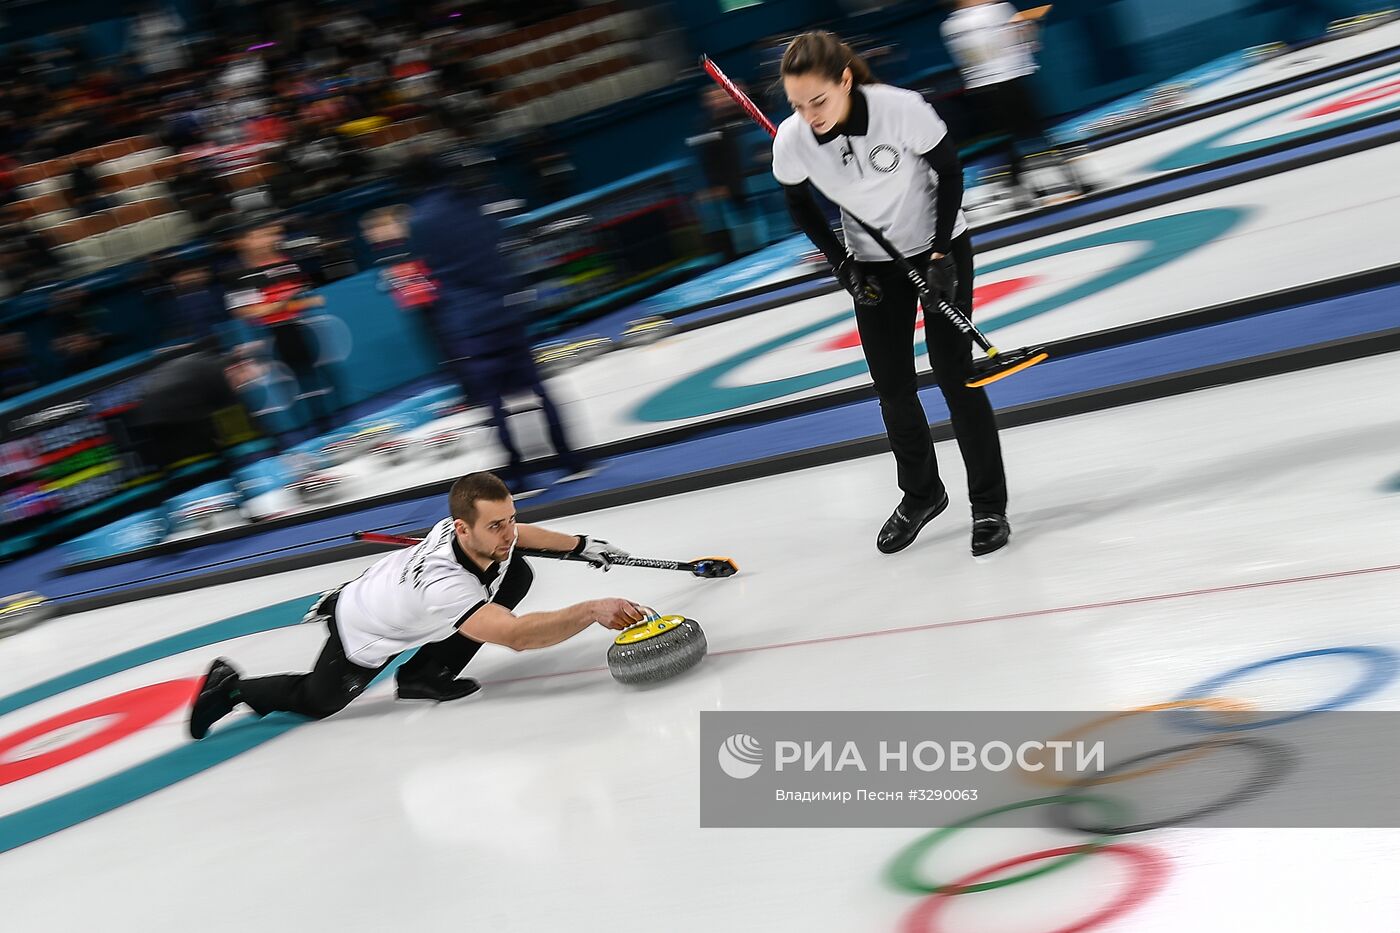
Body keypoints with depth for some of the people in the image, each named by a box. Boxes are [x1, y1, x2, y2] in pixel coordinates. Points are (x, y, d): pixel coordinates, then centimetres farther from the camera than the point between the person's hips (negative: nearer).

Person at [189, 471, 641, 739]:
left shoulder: (479, 530, -25)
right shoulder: (442, 584, -47)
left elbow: (517, 534, 4)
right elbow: (516, 635, -56)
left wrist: (581, 545, 3)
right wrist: (592, 610, -58)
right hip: (365, 632, -7)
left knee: (517, 574, -8)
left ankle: (426, 674, 2)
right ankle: (230, 687, 34)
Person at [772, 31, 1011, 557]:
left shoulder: (902, 109, -30)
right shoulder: (791, 142, -21)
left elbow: (950, 173, -13)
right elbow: (800, 208, 0)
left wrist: (942, 255, -16)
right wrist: (844, 266, -7)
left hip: (939, 247, -3)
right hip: (874, 264, 3)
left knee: (953, 370, -7)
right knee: (891, 385, 5)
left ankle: (989, 504, 6)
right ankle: (921, 494, 27)